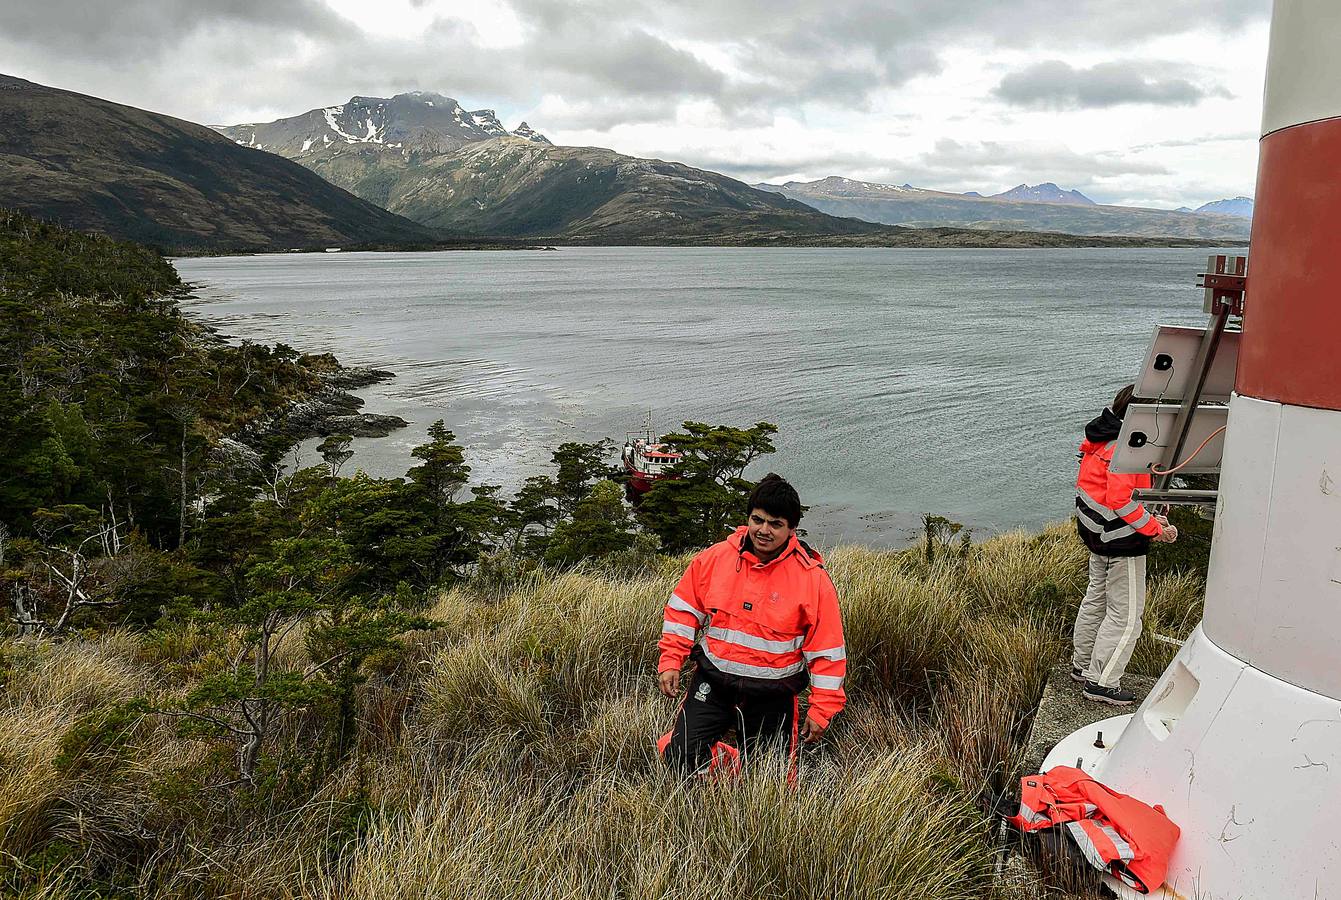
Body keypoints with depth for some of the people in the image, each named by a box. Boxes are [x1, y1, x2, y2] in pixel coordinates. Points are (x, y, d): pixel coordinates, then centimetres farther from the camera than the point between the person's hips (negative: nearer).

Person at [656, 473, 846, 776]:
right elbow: (683, 610, 5)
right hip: (713, 682, 2)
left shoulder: (812, 578, -12)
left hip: (772, 695, -1)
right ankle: (728, 763, 21)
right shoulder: (716, 557, -5)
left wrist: (821, 709, -7)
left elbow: (827, 649, -8)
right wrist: (670, 662, -1)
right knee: (681, 757, -8)